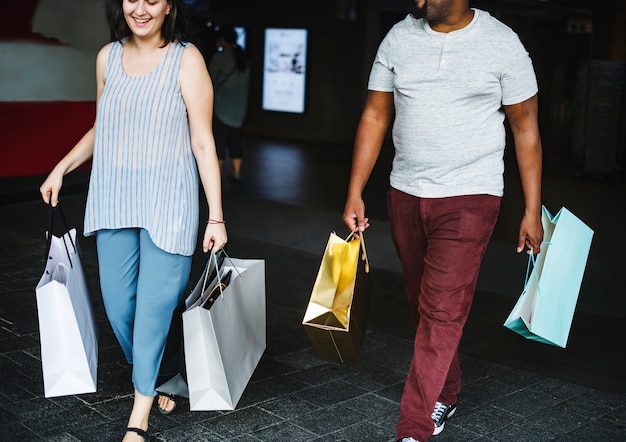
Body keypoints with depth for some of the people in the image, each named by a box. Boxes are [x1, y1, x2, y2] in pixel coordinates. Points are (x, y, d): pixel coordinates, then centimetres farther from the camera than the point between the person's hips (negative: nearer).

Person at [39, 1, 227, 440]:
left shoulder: (186, 60, -6)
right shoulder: (108, 57, 9)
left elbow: (203, 142, -7)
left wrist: (216, 217, -9)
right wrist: (62, 168, 14)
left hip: (167, 204, -4)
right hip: (115, 201, 5)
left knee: (155, 305, -3)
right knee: (118, 303, 6)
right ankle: (152, 379, 31)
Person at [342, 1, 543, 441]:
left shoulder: (502, 44, -7)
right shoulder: (399, 38, 3)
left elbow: (525, 128, -2)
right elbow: (375, 117, 7)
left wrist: (532, 212, -3)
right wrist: (355, 193, 3)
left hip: (469, 199, -4)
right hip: (405, 195, 5)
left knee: (441, 313, -9)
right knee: (423, 305, 15)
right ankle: (445, 396, 36)